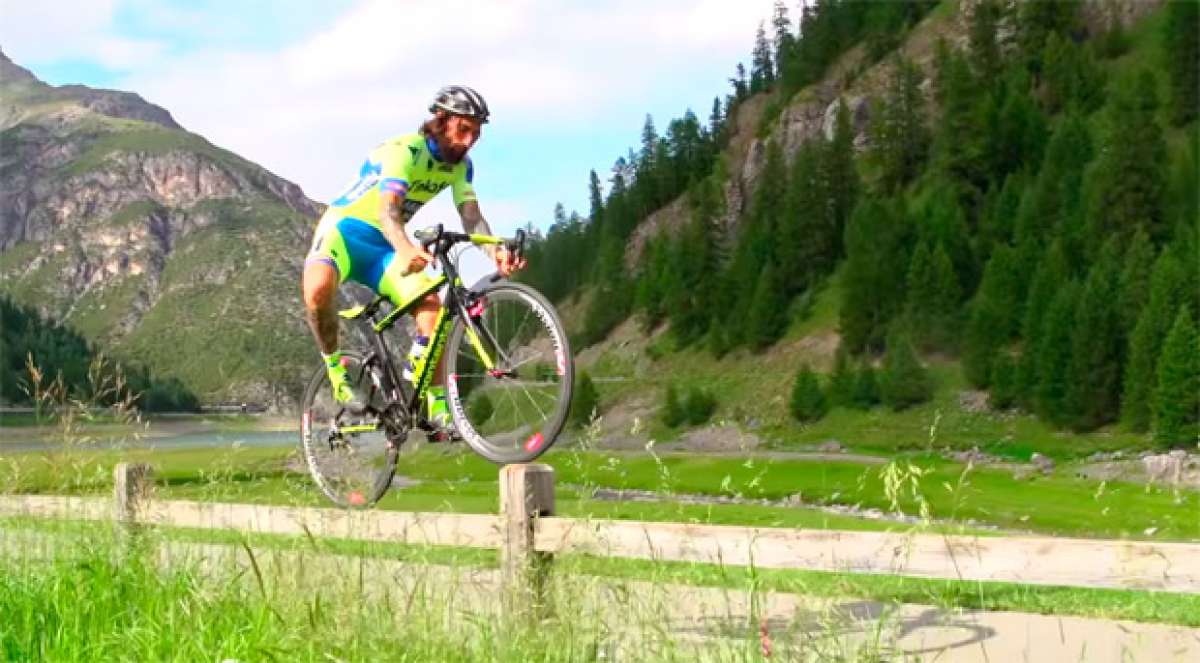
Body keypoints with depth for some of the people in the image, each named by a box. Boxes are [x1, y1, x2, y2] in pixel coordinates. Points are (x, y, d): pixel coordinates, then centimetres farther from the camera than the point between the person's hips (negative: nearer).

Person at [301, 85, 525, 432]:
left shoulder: (460, 164, -2)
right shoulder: (403, 151, -24)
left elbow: (471, 216, -14)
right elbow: (388, 210, -39)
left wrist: (495, 250, -36)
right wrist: (406, 249, -61)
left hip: (382, 246, 6)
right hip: (345, 227, -6)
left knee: (431, 306, -16)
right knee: (318, 287, -37)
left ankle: (437, 406, -7)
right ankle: (335, 368, -14)